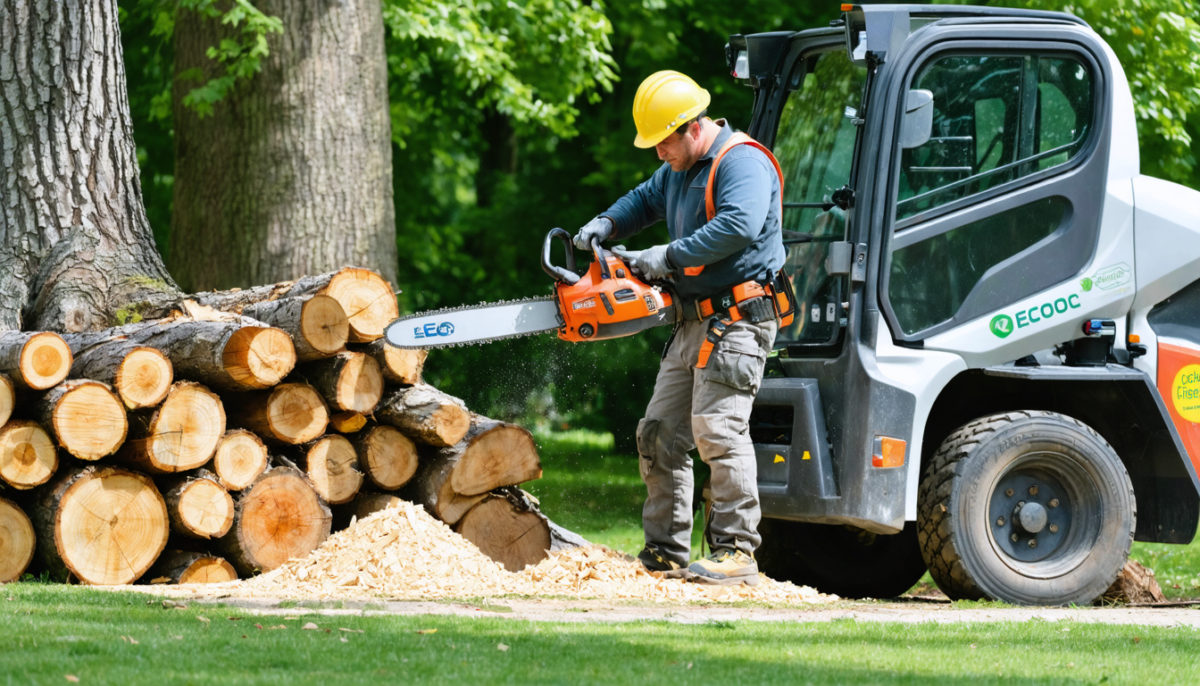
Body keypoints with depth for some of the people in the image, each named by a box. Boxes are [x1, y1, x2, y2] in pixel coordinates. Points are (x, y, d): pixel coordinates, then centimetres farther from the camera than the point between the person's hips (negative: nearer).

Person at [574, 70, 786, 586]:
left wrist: (667, 257, -23)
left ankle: (737, 552, -18)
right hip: (694, 324, 10)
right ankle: (664, 553, 13)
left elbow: (738, 226, -28)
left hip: (736, 317, -10)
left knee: (718, 427, -18)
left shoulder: (742, 163, -13)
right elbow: (645, 200, 33)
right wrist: (604, 226, 11)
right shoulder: (679, 169, 18)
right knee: (659, 435, 8)